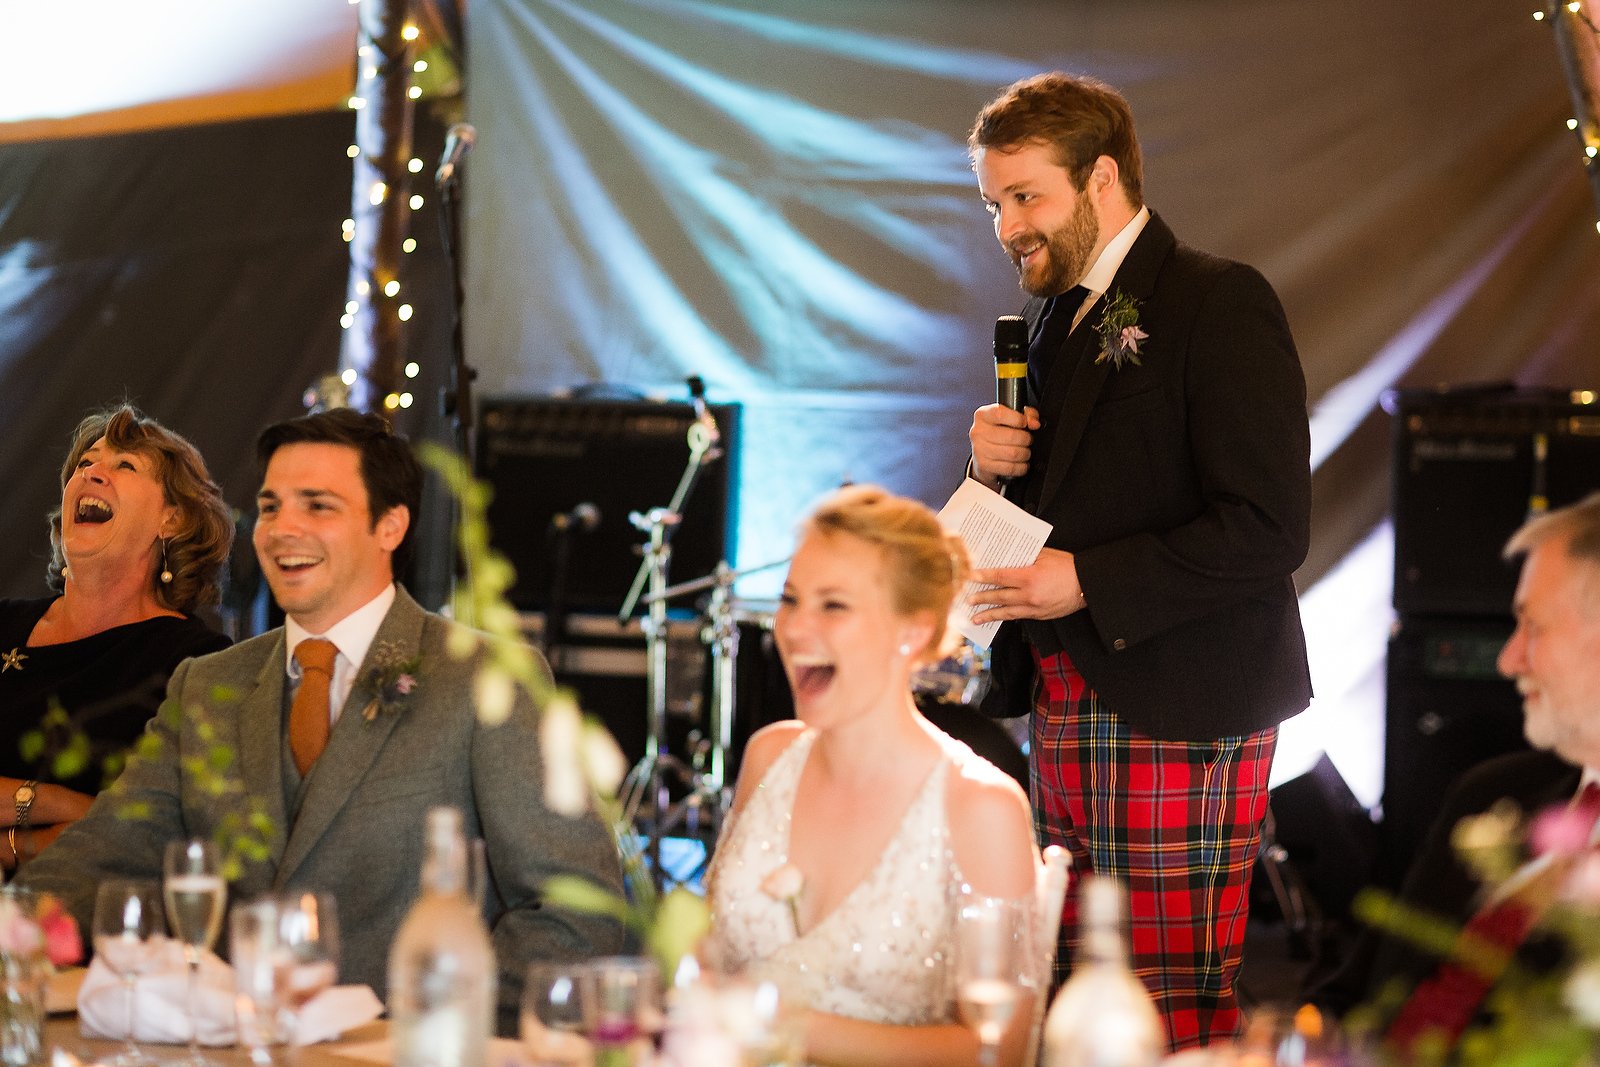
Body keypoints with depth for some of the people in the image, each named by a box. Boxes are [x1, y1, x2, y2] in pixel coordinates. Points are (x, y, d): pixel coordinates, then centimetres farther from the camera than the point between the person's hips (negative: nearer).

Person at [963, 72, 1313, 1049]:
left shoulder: (1219, 304, -10)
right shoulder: (1053, 315, 17)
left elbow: (1270, 529, -18)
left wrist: (1088, 583, -19)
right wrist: (998, 465, 2)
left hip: (1173, 719, -8)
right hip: (1066, 708, 8)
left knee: (1178, 1020, -6)